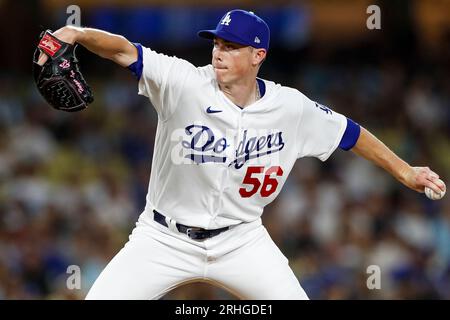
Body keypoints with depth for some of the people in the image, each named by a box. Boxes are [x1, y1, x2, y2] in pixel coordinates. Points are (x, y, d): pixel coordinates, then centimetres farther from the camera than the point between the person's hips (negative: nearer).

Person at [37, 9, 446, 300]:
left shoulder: (290, 107, -8)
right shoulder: (186, 84, -18)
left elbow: (349, 133, 7)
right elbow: (125, 50, -32)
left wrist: (404, 171, 11)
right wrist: (77, 34, -51)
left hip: (240, 240, 2)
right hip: (165, 238, -2)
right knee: (100, 299, -13)